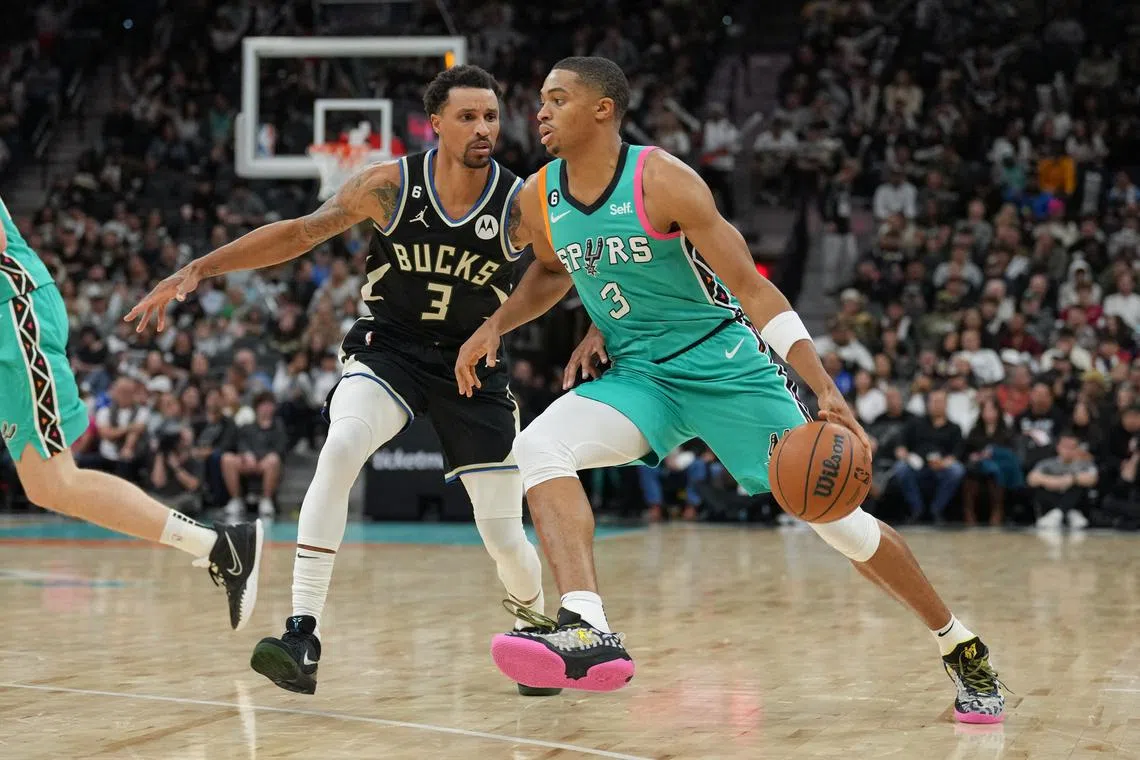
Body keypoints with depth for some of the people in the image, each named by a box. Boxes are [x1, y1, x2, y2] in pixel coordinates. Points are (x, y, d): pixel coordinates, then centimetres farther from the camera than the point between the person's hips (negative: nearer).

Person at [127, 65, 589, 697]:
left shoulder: (521, 203, -13)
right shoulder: (391, 186, -11)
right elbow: (302, 232, -8)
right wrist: (199, 269, -13)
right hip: (389, 348, 0)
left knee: (504, 537, 0)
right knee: (339, 449, -31)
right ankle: (303, 634, -29)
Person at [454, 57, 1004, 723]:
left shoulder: (663, 181, -19)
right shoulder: (540, 198, -1)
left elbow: (752, 288, -20)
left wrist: (828, 395, -28)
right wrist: (495, 326, 5)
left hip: (725, 366, -5)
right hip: (637, 376, 5)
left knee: (838, 520, -4)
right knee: (539, 448, -24)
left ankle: (962, 648, 16)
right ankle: (588, 633, -35)